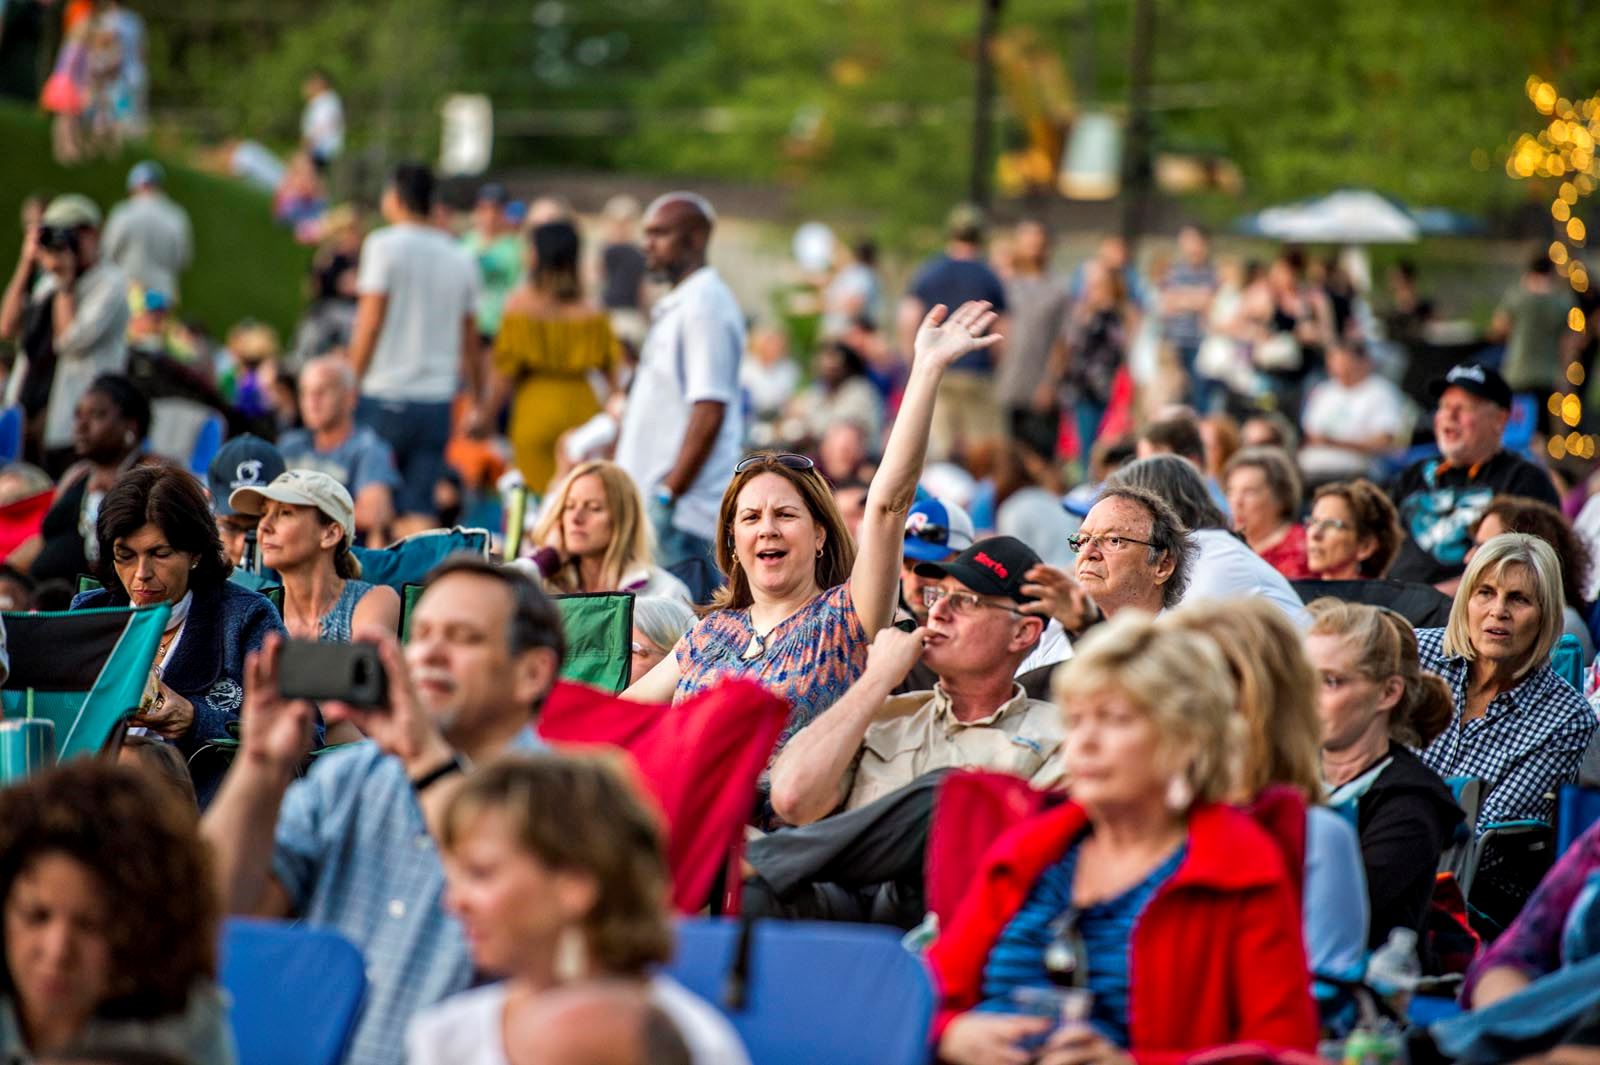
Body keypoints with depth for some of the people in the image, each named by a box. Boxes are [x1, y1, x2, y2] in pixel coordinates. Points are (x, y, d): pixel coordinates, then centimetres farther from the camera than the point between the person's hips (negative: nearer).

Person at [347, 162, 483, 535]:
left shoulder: (385, 246, -4)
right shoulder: (460, 259, 10)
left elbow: (370, 324, -9)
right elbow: (470, 343, 14)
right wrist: (477, 403, 23)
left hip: (385, 396, -4)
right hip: (437, 401, 4)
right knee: (418, 511, 1)